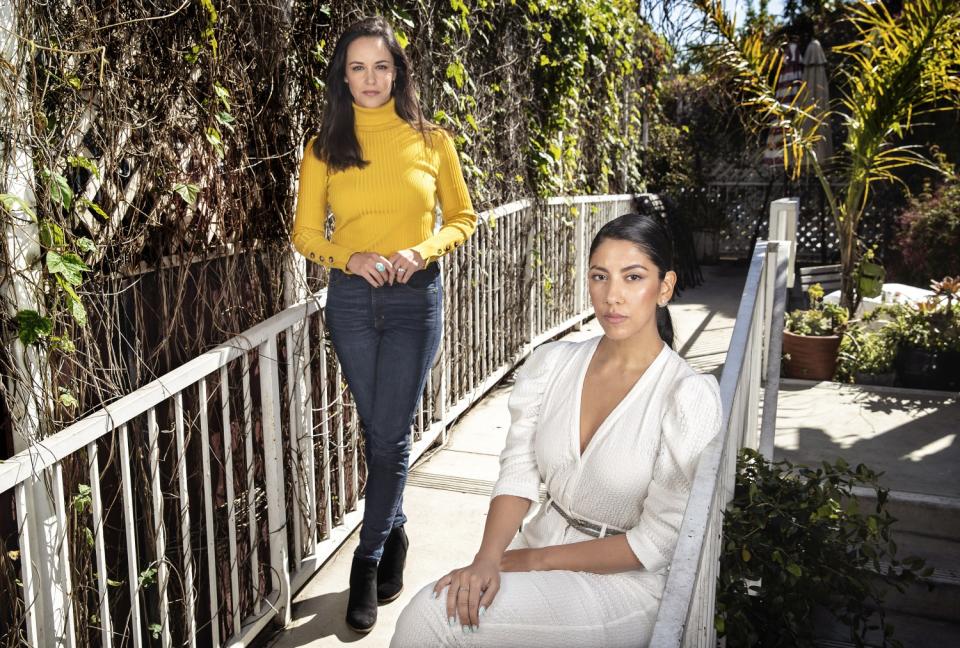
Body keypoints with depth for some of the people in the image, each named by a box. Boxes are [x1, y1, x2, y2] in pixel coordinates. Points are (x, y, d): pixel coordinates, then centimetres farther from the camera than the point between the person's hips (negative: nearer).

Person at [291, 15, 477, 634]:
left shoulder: (432, 140, 1)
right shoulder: (325, 148, 4)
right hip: (352, 299, 2)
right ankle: (395, 534, 33)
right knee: (378, 434, 10)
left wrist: (421, 251, -12)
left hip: (416, 298, -2)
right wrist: (351, 259, -14)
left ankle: (368, 562, 16)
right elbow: (306, 232, 6)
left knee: (391, 435, -2)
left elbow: (463, 218, 6)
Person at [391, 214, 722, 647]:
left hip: (623, 581, -4)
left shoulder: (690, 397, -17)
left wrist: (534, 559, -13)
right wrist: (488, 557, -21)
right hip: (539, 548, 4)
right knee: (429, 608, -23)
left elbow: (657, 543, -15)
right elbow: (518, 473, -4)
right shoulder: (552, 363, -2)